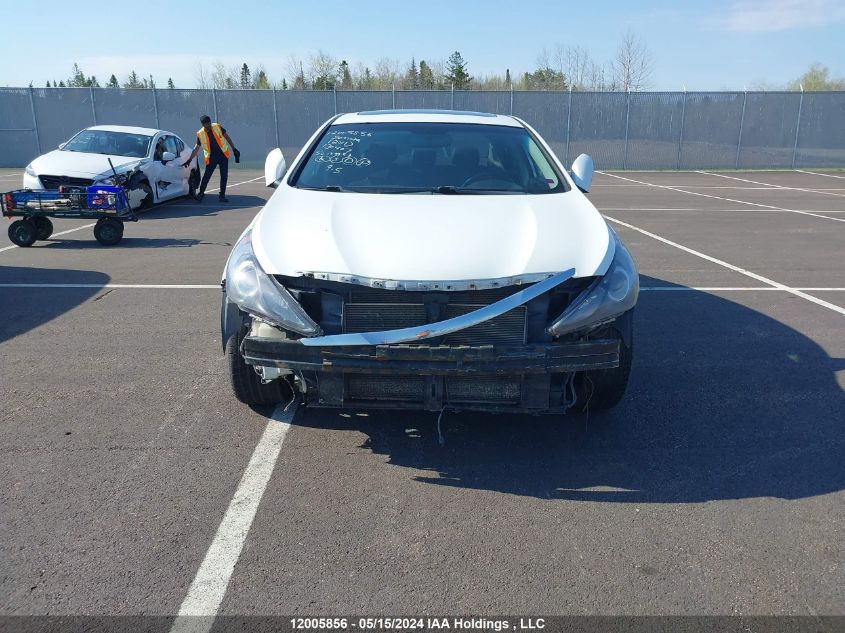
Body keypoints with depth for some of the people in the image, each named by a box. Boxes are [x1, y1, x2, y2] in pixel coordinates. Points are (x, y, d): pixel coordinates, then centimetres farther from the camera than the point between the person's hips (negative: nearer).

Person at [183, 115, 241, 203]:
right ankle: (201, 193, 13)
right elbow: (196, 148, 3)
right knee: (206, 176, -3)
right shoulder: (200, 134, -4)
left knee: (224, 176, -2)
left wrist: (234, 149, 5)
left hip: (223, 154, 1)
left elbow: (227, 137, 6)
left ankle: (222, 195, 8)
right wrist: (190, 160, 0)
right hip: (211, 157, -1)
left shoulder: (218, 127, -4)